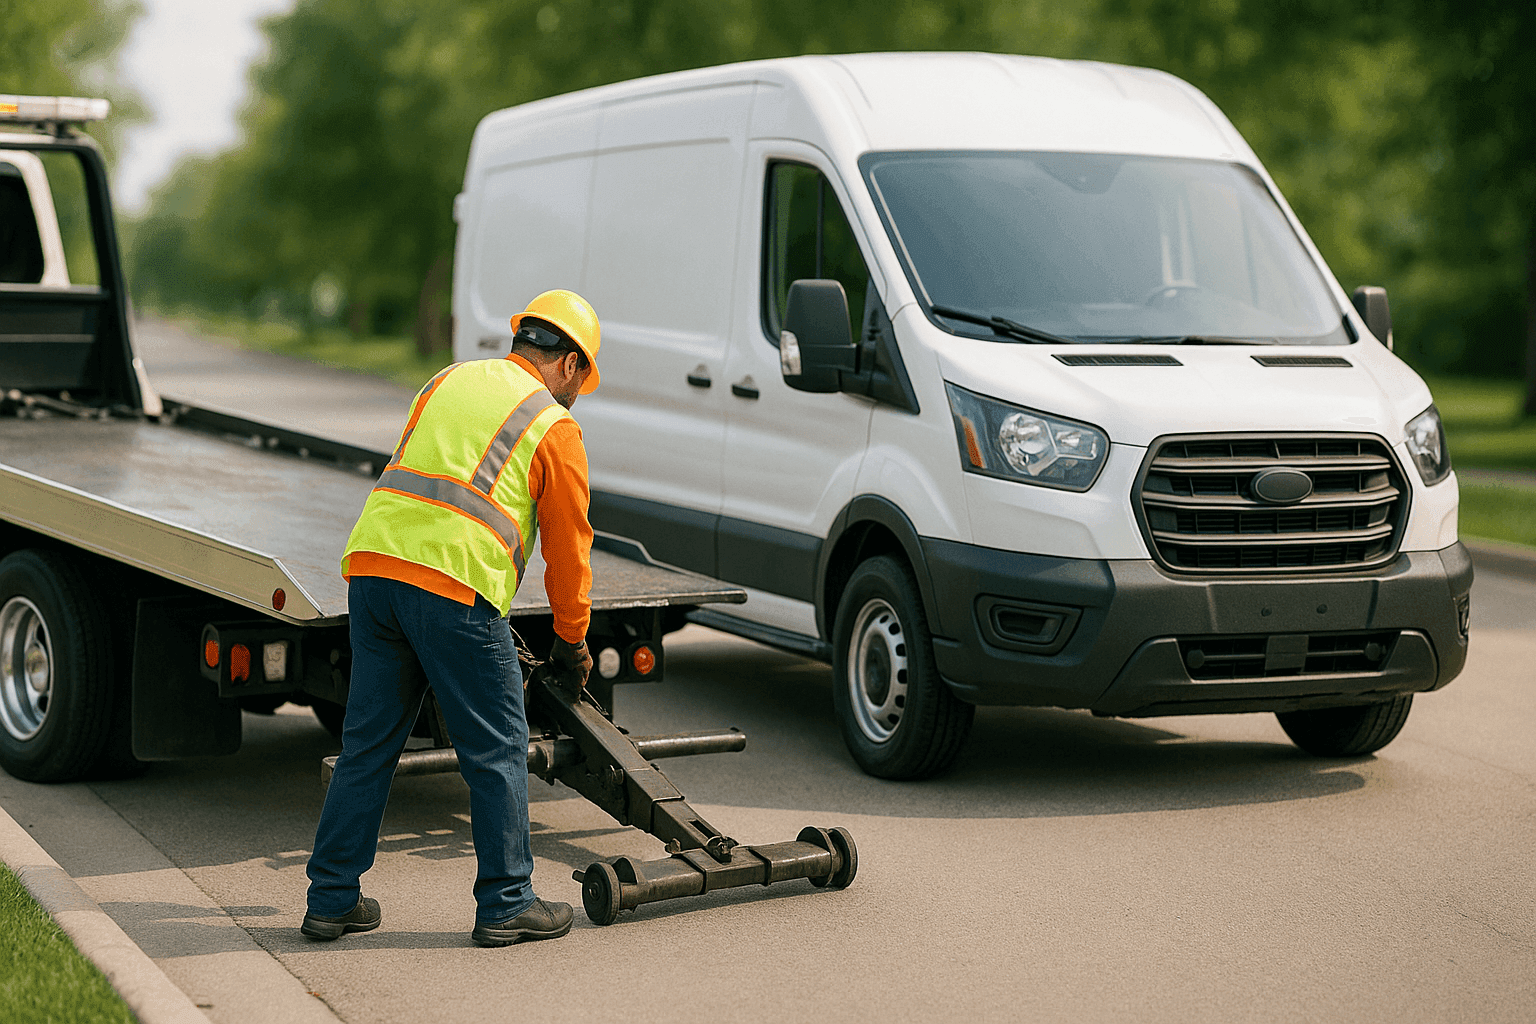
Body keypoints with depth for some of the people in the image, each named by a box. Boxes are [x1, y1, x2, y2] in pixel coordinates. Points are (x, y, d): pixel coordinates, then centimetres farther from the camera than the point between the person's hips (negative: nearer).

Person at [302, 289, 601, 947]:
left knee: (368, 742, 13)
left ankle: (332, 899, 18)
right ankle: (505, 905, 12)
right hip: (455, 585, -6)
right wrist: (571, 644, 20)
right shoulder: (554, 426, 6)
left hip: (371, 563, 6)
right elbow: (569, 546, 8)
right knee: (497, 751, 6)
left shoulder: (449, 381, 23)